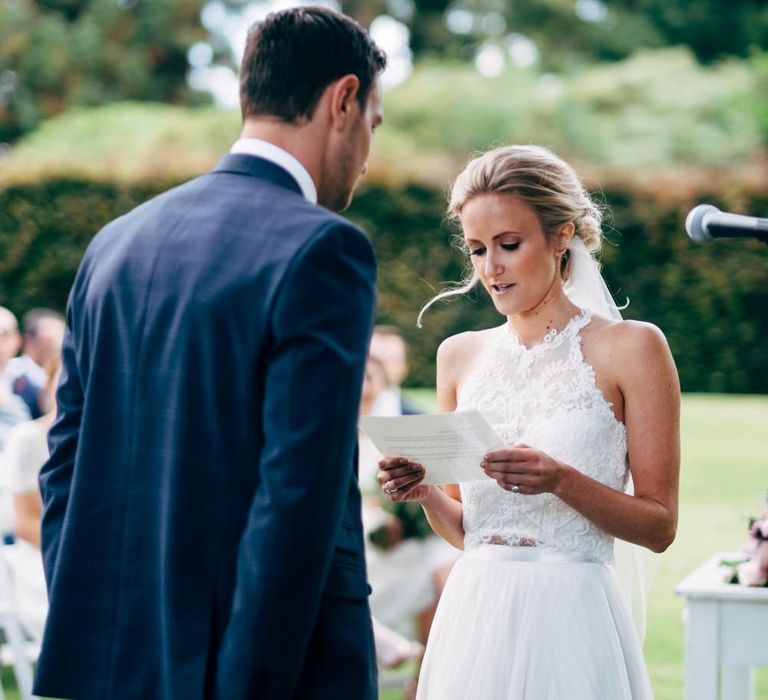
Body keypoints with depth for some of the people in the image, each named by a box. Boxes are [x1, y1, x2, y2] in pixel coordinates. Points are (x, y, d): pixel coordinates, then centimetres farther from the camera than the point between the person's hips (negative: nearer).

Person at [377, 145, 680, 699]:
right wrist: (423, 491, -5)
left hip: (569, 620, -4)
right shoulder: (460, 356, 9)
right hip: (473, 616, 4)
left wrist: (561, 481, -20)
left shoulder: (630, 347, -4)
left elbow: (660, 525, -6)